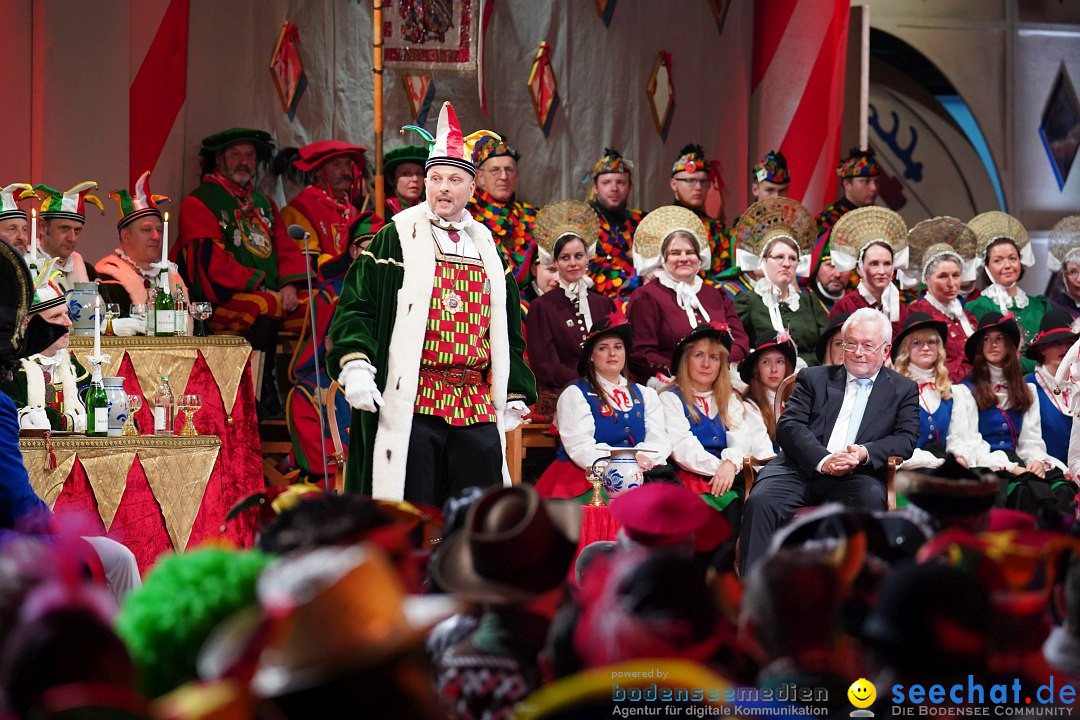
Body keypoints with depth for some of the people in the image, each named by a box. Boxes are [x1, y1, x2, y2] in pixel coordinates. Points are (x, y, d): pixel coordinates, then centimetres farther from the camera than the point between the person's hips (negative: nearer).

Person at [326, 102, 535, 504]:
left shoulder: (487, 248, 19)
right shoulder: (395, 239, 4)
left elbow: (507, 329, 24)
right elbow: (355, 307, -2)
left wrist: (514, 396, 20)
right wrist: (355, 365, -17)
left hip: (477, 407, 5)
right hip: (411, 403, -5)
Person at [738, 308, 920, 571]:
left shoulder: (904, 390, 19)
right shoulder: (814, 378, 19)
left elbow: (906, 438, 6)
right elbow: (788, 426, 6)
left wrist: (865, 453, -16)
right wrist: (822, 460, -14)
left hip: (856, 476, -1)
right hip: (803, 469, 1)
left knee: (872, 498, -36)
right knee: (761, 500, -29)